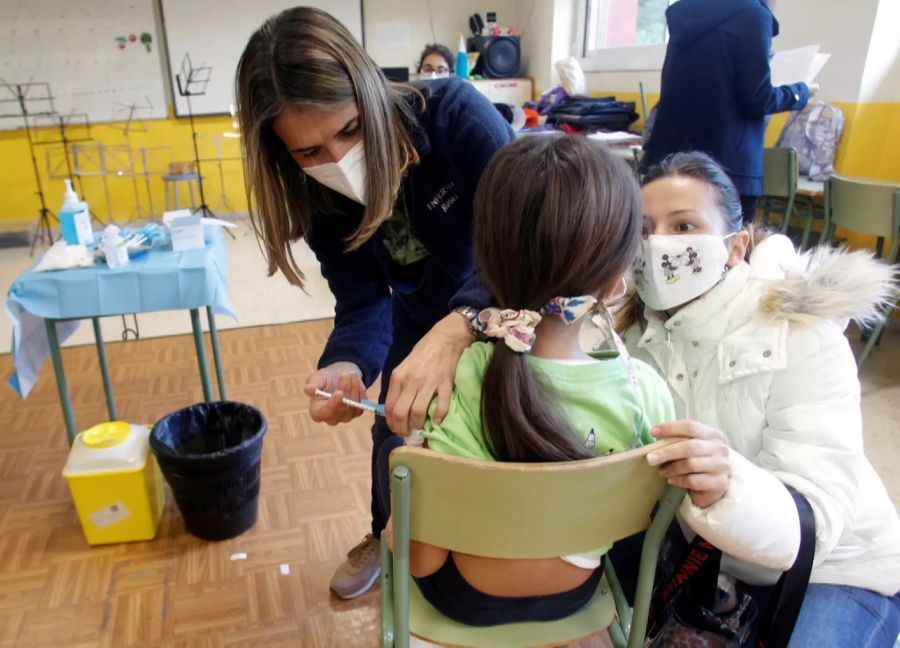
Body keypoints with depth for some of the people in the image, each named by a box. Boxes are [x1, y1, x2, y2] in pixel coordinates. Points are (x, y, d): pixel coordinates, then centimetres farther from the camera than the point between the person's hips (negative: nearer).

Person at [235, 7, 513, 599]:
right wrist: (344, 368, -43)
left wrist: (456, 330, -59)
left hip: (508, 304, -3)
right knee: (393, 434, 12)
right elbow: (364, 306, -21)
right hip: (420, 312, 3)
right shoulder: (319, 200, -21)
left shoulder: (454, 112, -34)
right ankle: (386, 537, 43)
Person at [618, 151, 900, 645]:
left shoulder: (801, 335, -25)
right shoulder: (632, 327, -12)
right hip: (713, 553, 4)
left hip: (834, 569, -4)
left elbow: (808, 526, -33)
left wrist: (727, 489, -54)